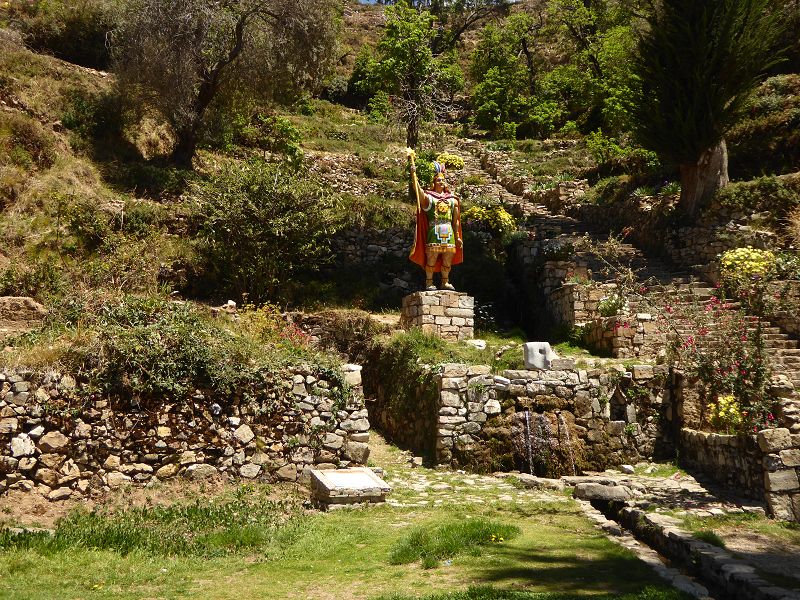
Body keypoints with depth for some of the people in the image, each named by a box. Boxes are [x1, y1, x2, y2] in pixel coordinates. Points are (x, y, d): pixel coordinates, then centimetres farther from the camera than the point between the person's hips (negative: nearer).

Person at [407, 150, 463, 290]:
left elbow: (456, 220, 18)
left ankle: (445, 282, 15)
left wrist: (457, 236, 15)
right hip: (434, 231, -4)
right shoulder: (428, 197, 8)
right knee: (432, 258, -6)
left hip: (449, 232, 4)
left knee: (448, 259, 5)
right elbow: (417, 188, -9)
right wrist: (413, 174, -20)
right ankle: (429, 282, 1)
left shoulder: (452, 200, 18)